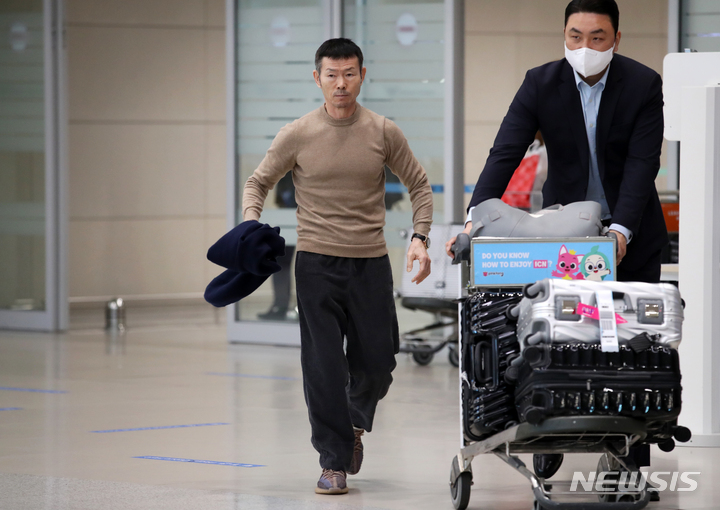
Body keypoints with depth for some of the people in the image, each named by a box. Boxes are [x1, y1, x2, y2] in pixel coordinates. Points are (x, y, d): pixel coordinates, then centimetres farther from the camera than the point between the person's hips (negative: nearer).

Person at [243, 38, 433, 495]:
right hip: (317, 263, -1)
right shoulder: (297, 136, -2)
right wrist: (251, 226, -9)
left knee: (377, 363, 5)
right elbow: (259, 183, 9)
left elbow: (419, 186, 11)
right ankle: (335, 462, 4)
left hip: (371, 263, 2)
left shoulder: (384, 133, 2)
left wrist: (420, 238, -2)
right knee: (323, 367, -5)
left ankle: (355, 422, 37)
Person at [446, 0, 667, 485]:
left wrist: (621, 230, -33)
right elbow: (505, 153, -18)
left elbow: (642, 164, -20)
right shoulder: (541, 83, -11)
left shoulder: (644, 85, -14)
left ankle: (634, 462, 6)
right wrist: (477, 217, -32)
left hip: (630, 231, -1)